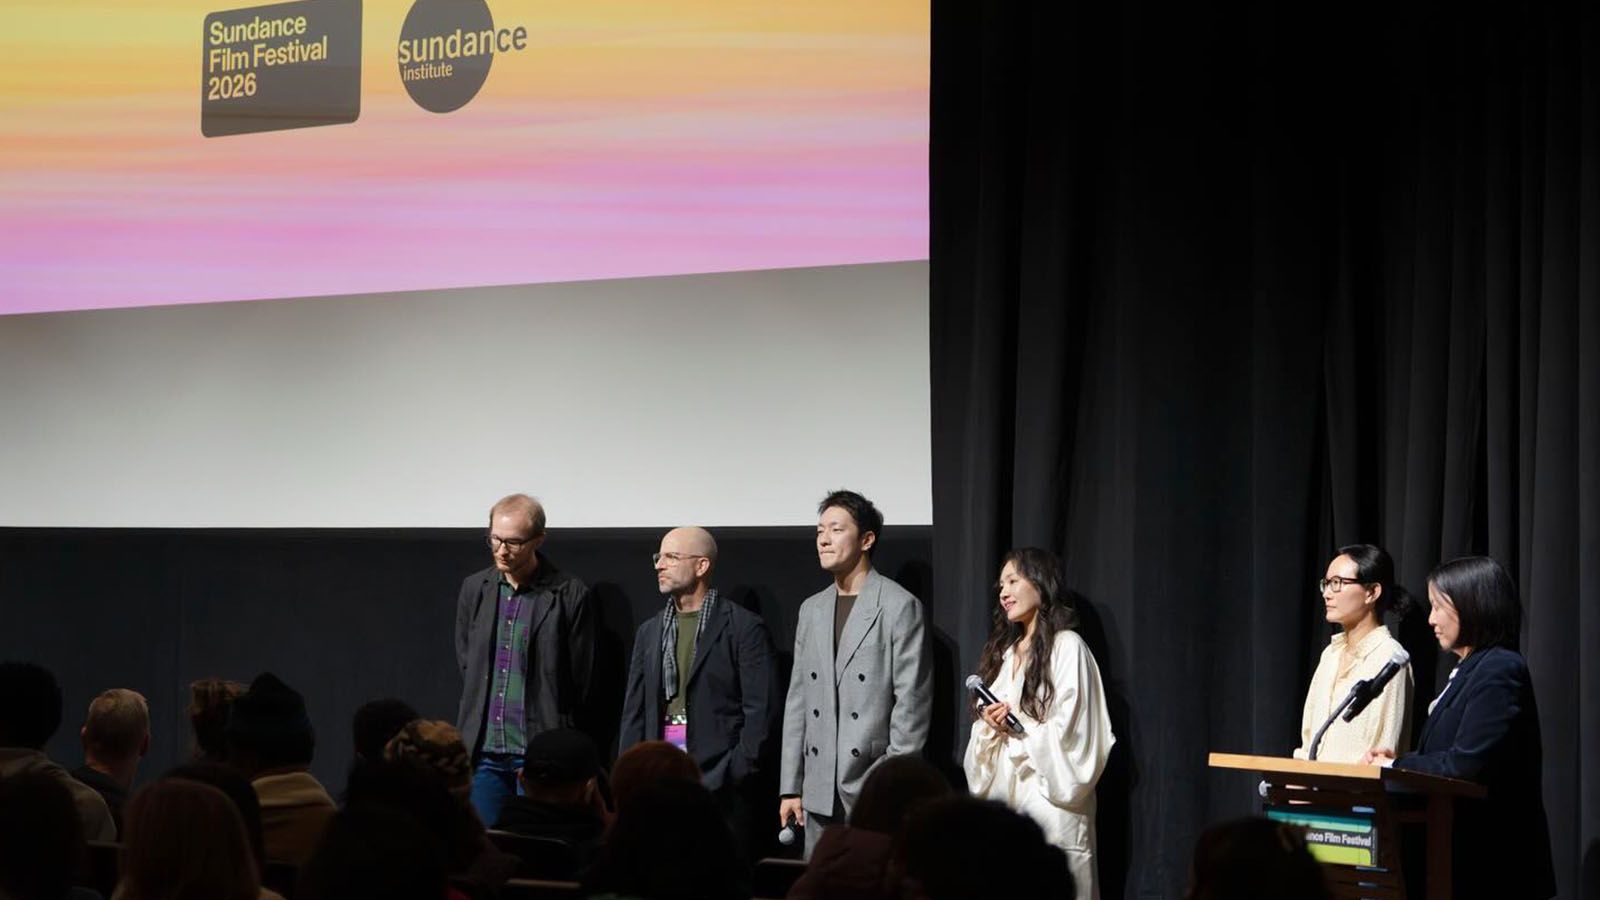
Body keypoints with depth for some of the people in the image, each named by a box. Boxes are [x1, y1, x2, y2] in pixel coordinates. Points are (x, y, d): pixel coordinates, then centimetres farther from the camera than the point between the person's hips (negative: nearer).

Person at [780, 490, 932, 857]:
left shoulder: (900, 606, -5)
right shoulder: (812, 609, 15)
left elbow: (912, 702, -8)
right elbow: (797, 700, 15)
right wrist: (789, 786, 11)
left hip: (874, 789, -6)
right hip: (820, 793, 6)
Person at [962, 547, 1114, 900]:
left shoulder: (1067, 647, -4)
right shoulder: (1003, 652, 18)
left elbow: (1073, 733, -10)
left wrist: (1018, 725, -3)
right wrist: (990, 728, -2)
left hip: (1049, 805, -6)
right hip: (1002, 801, 7)